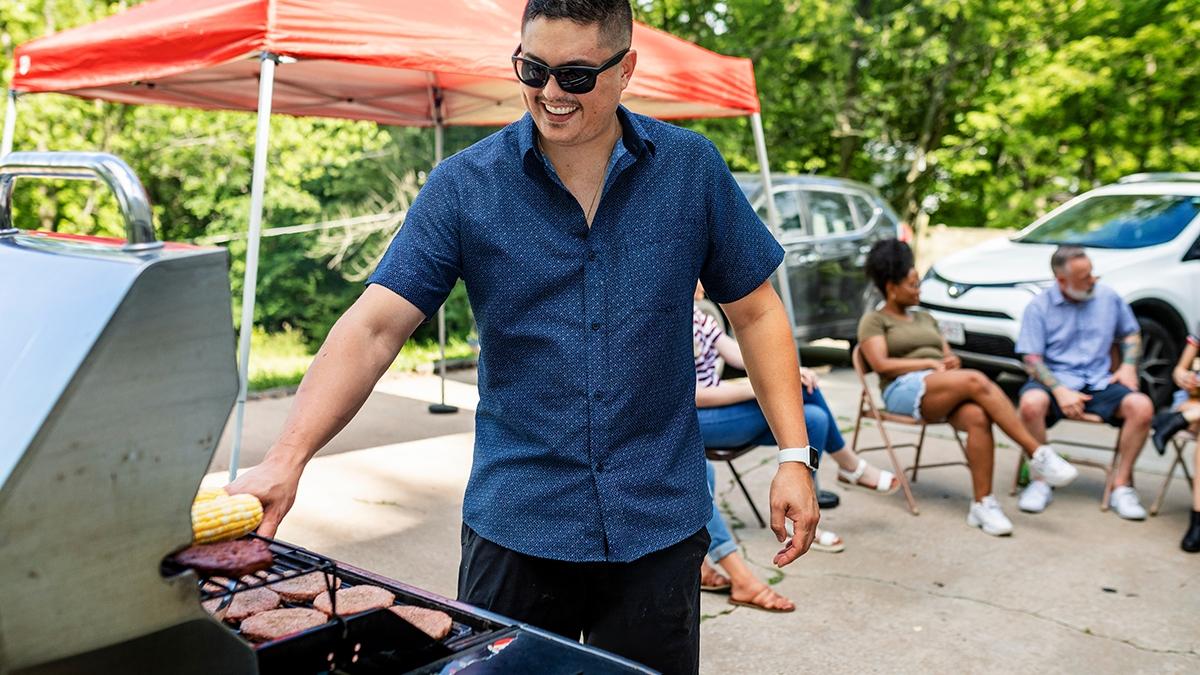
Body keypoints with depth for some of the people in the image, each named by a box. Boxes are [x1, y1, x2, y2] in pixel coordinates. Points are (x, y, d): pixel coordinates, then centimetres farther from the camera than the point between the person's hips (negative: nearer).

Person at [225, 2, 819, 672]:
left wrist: (795, 455, -1)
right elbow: (373, 327, -10)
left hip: (658, 523, 1)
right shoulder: (464, 185, -5)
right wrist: (287, 459, -21)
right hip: (514, 526, 0)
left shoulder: (693, 169, -1)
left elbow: (755, 312, 5)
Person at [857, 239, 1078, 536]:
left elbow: (950, 358, 24)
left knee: (978, 417, -32)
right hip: (905, 390, -5)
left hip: (947, 395, 5)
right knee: (976, 381, -32)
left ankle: (983, 504, -34)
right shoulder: (874, 320, 12)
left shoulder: (925, 319, 31)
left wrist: (950, 363, -1)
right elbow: (881, 364, -5)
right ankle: (1037, 453, -32)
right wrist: (931, 363, -9)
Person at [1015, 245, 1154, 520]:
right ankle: (1042, 480, -18)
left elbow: (1131, 333, 23)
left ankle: (1121, 484, -12)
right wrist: (1060, 391, -22)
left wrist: (1129, 366, 3)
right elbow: (1032, 360, -7)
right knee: (1031, 403, -36)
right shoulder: (1039, 307, -3)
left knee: (1141, 406, -26)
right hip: (1056, 381, -3)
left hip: (1100, 383, 3)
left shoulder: (1108, 297, 8)